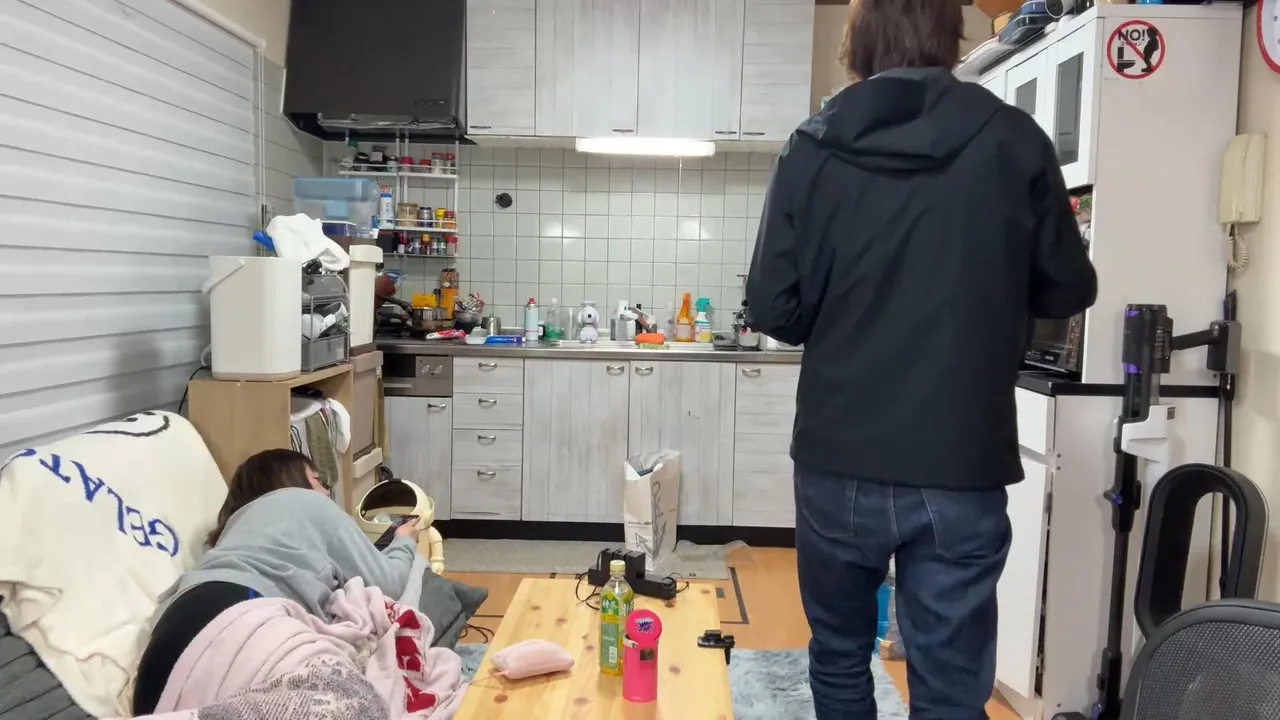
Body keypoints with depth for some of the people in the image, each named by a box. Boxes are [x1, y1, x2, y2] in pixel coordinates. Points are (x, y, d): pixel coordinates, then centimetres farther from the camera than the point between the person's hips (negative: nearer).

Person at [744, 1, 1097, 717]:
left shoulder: (812, 149, -3)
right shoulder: (1015, 141, -2)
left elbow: (773, 309, -3)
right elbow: (1069, 291, 6)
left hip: (839, 464, 1)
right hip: (964, 472, 0)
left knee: (840, 660, 21)